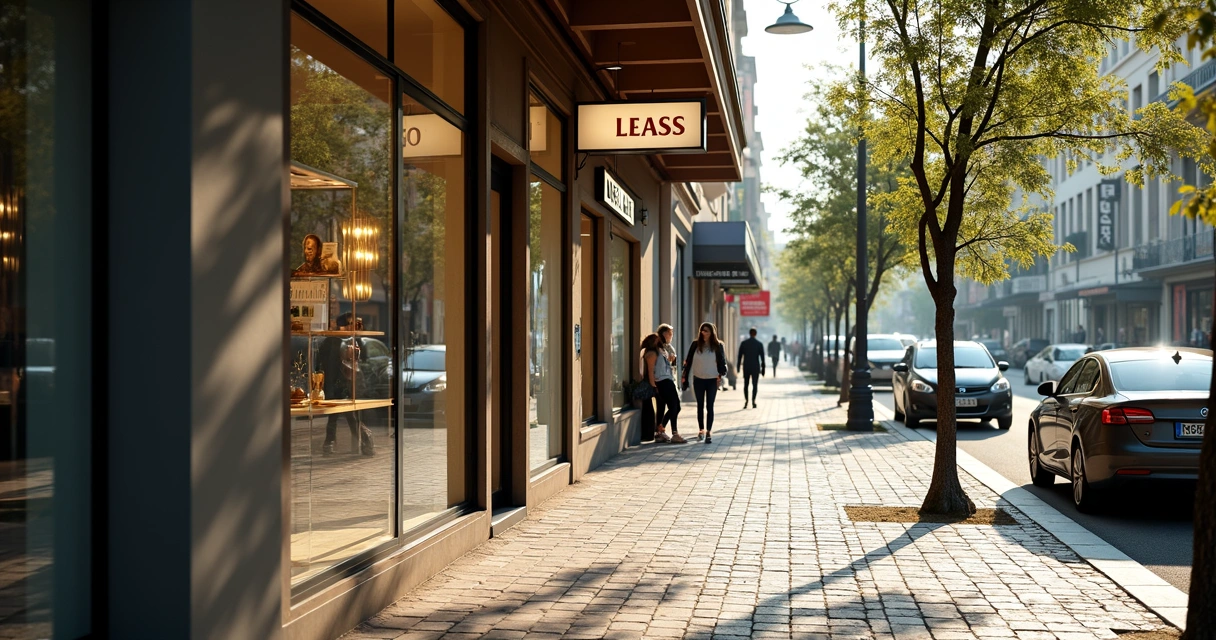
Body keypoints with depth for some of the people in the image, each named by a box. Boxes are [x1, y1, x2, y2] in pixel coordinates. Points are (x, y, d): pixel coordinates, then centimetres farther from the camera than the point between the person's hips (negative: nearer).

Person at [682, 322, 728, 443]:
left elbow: (722, 362, 2)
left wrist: (720, 375, -6)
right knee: (700, 406, 11)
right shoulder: (695, 345, -2)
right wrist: (684, 376, -1)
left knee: (709, 406, -1)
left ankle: (709, 431, 0)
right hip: (698, 379, 1)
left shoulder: (717, 346, -4)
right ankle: (701, 430, 20)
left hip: (712, 380, -1)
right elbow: (688, 361, 1)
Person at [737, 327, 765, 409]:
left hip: (746, 367, 1)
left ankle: (746, 400, 0)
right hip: (755, 367, -1)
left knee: (745, 385, 12)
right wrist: (763, 369, 1)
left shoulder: (743, 343, -2)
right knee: (755, 385, 4)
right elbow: (762, 358, -4)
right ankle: (753, 401, -7)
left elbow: (740, 356, 0)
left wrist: (738, 367, 6)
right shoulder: (759, 344, -3)